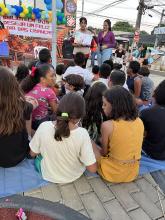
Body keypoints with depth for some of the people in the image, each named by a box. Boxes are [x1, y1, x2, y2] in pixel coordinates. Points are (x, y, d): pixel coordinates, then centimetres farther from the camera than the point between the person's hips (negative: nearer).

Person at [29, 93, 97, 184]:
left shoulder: (44, 127, -28)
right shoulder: (82, 134, -32)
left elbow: (33, 153, -9)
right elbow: (92, 169, -23)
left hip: (48, 175, 2)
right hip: (73, 177, -1)